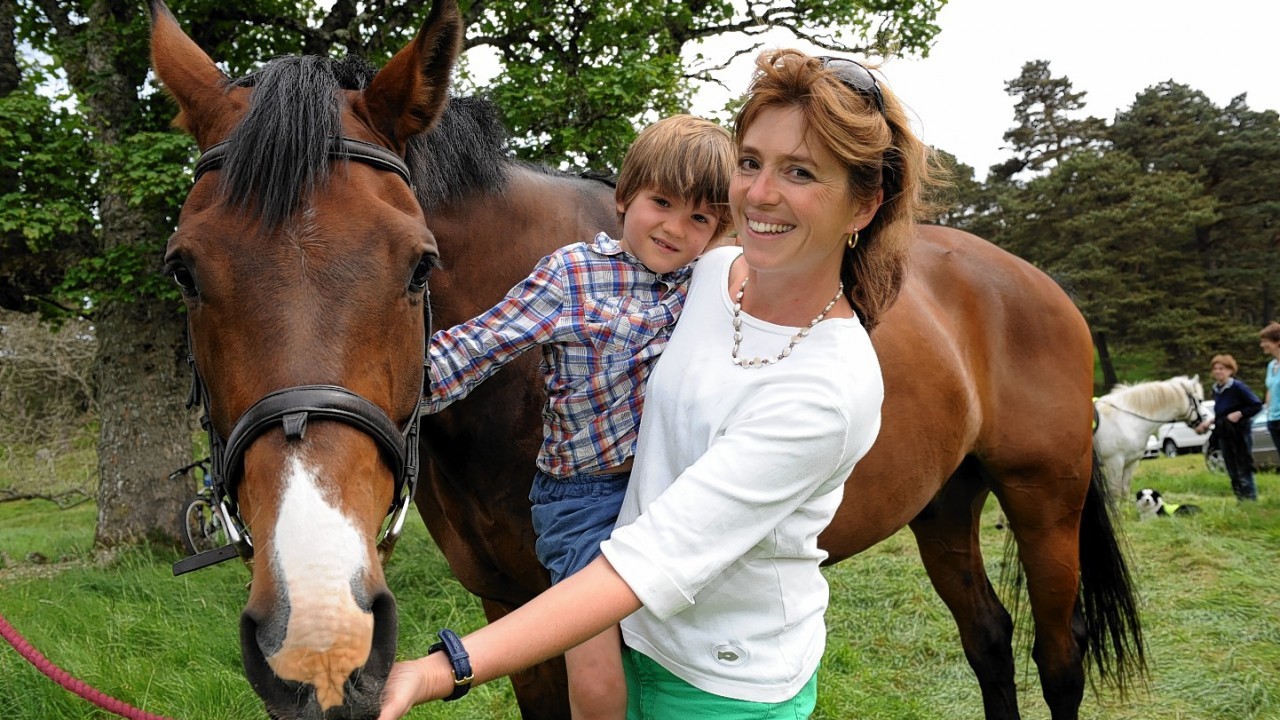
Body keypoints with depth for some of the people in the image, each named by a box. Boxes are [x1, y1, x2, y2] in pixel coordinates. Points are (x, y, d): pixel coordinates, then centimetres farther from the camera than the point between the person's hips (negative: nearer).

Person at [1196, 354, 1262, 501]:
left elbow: (1257, 405, -15)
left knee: (1244, 472, -7)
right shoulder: (1216, 389, 9)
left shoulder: (1238, 387, -13)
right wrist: (1209, 422, 7)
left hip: (1240, 434, -7)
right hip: (1224, 436, 8)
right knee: (1233, 473, 12)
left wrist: (1239, 414, -23)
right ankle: (1241, 500, 20)